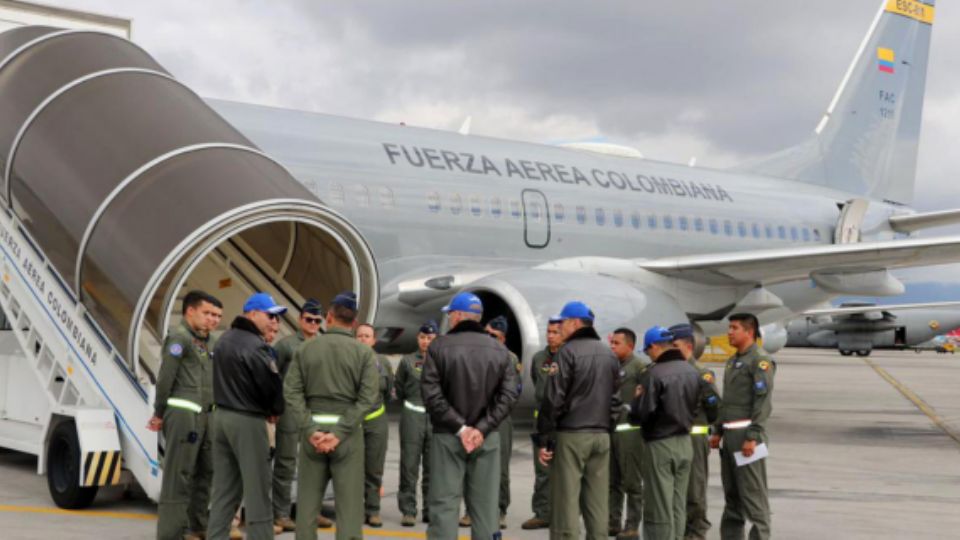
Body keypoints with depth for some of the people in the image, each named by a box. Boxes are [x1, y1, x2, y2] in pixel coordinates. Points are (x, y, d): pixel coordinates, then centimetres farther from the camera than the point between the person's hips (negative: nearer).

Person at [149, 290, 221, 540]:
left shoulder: (204, 340, 18)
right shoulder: (179, 337, -7)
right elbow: (165, 377, -10)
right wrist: (160, 414, -4)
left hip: (203, 416, 9)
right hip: (183, 414, -9)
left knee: (205, 471, 14)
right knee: (178, 475, -6)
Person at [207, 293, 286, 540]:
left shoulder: (224, 340, 13)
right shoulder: (255, 346, -17)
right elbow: (273, 385, -16)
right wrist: (275, 410, 5)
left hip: (222, 416, 9)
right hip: (247, 421, -9)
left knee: (224, 488, 12)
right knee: (257, 490, -3)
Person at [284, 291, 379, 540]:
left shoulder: (305, 349, 4)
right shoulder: (364, 352, -1)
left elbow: (292, 391, -4)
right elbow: (368, 397, -11)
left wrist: (310, 430, -8)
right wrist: (340, 432, -13)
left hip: (313, 428, 2)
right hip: (348, 431, -2)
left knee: (307, 501, 10)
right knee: (349, 503, 1)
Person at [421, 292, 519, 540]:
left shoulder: (439, 347, -5)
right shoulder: (500, 350, 5)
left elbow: (431, 394, -12)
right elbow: (509, 395, -4)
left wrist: (459, 427, -11)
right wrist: (483, 428, -10)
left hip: (448, 435, -2)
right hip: (487, 437, 3)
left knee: (444, 502, 1)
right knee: (485, 503, 7)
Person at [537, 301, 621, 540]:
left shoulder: (568, 351, -9)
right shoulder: (609, 355, 14)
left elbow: (554, 398, -12)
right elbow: (615, 398, 16)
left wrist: (545, 438, -8)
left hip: (571, 435, -6)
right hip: (601, 435, 7)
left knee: (566, 500, -4)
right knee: (597, 500, 8)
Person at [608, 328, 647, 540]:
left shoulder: (640, 366, -6)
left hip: (629, 431, -7)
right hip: (610, 429, 7)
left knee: (632, 482, 0)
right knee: (612, 481, 12)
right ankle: (613, 522, 20)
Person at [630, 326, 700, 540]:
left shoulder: (653, 374, -17)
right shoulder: (692, 372, 5)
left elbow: (641, 414, -18)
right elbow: (696, 407, 10)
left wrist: (637, 398, 0)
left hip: (660, 444, -7)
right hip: (685, 442, 7)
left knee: (659, 507, 0)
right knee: (678, 505, 13)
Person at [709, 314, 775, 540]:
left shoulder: (760, 361, -9)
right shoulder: (732, 361, 19)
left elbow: (763, 401, -16)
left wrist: (752, 437, -21)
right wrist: (718, 431, 17)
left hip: (747, 434, -9)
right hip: (730, 434, 9)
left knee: (753, 492, -7)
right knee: (731, 493, 12)